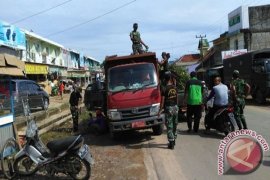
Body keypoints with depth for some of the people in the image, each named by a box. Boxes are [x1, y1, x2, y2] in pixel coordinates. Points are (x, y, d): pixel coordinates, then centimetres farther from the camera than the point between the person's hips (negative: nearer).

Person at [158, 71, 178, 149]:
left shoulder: (165, 89, -13)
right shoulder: (175, 87, 2)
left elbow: (162, 101, -12)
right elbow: (177, 98, 10)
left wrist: (160, 110, -4)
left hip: (168, 108, -5)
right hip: (175, 107, 5)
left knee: (169, 126, 0)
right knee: (174, 125, 17)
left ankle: (171, 143, 1)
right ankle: (173, 140, 30)